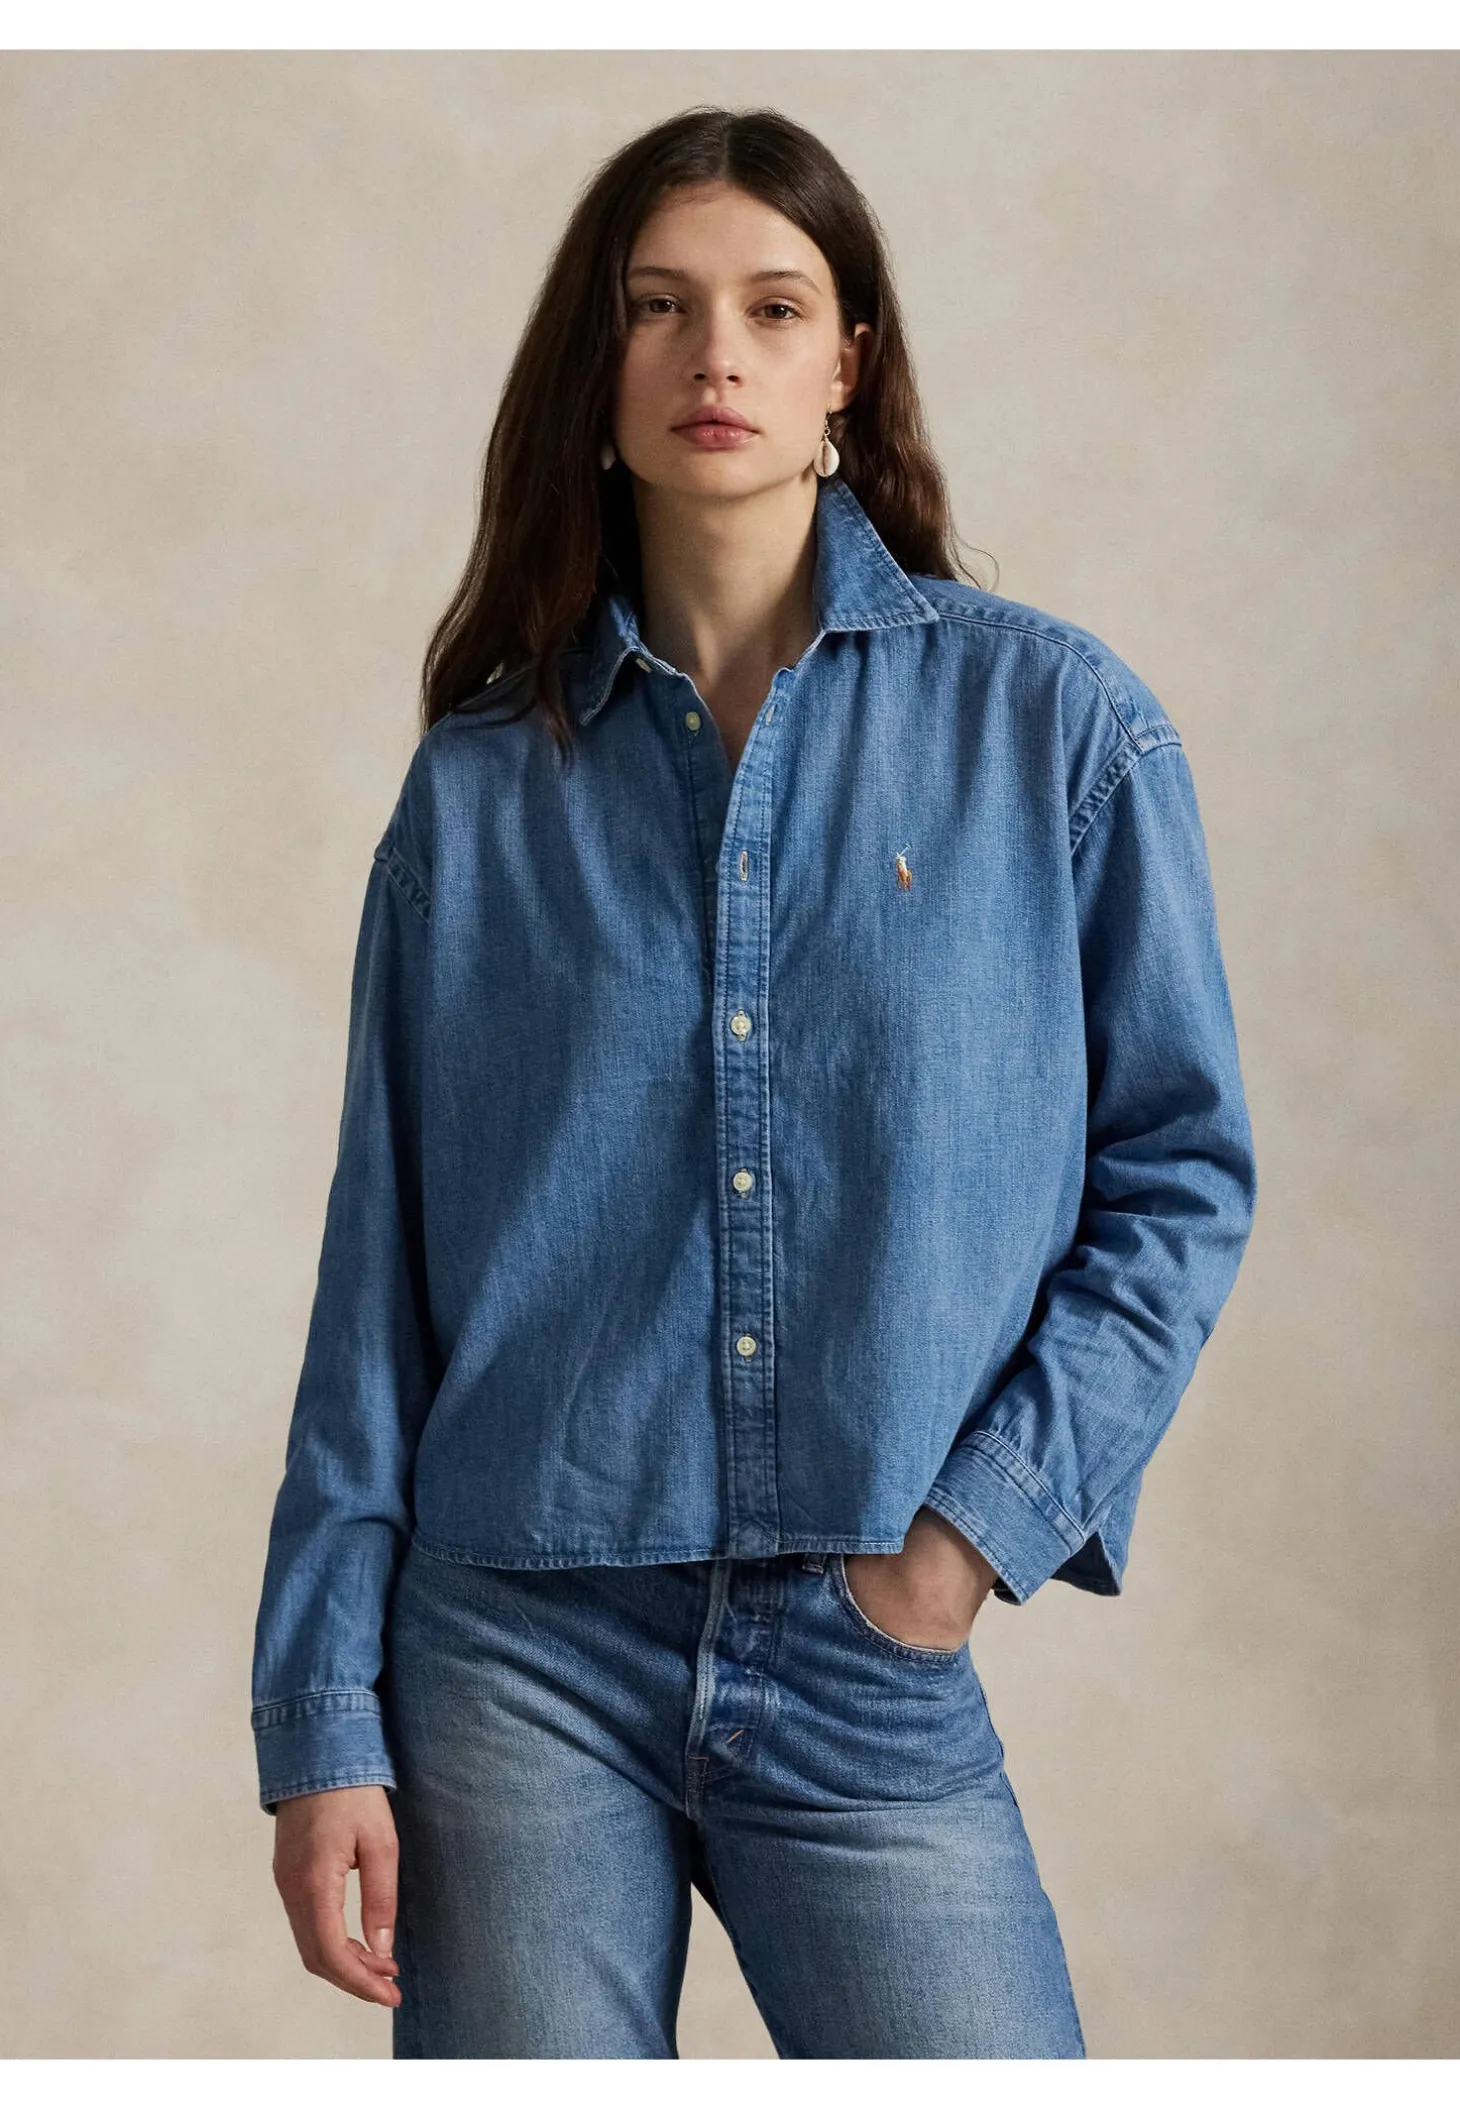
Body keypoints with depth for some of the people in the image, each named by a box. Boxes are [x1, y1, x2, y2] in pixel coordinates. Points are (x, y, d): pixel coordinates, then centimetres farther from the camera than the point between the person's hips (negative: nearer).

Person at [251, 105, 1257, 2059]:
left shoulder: (1055, 722, 1)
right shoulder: (481, 788, 5)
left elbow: (1182, 1169, 2)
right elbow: (383, 1271, 5)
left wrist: (983, 1516, -8)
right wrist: (320, 1726, 1)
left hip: (875, 1679, -1)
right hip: (517, 1673, 1)